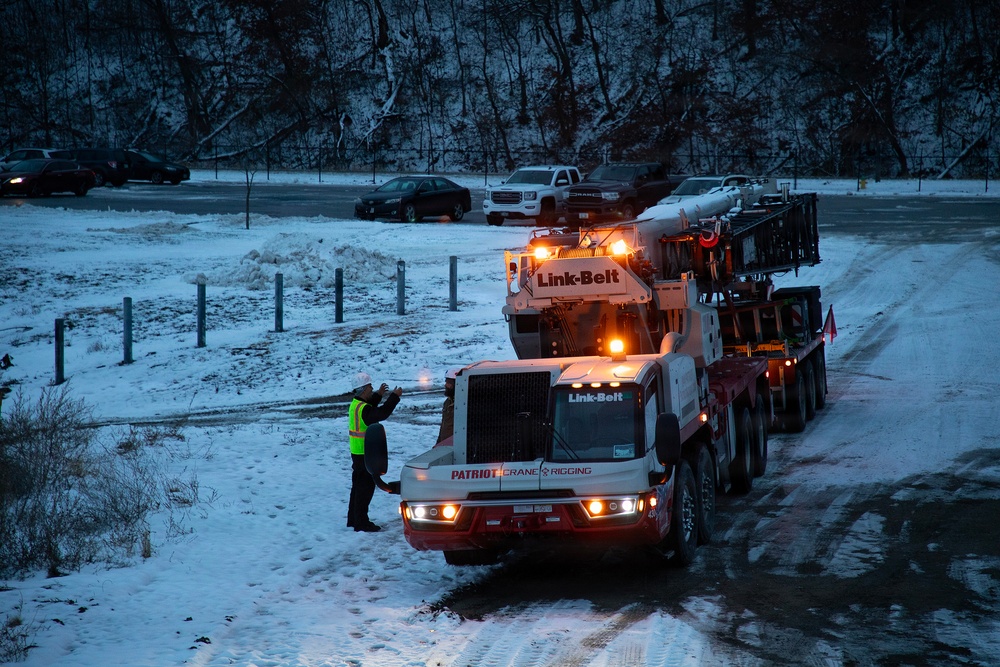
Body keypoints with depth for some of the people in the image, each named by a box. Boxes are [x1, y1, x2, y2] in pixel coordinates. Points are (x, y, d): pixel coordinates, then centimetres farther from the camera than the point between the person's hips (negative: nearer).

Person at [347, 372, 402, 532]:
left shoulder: (356, 404, 9)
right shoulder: (362, 408, -22)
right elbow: (381, 414, -33)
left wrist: (378, 395, 25)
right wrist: (394, 397, -26)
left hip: (358, 453, 10)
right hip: (365, 454, -10)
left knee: (358, 486, 18)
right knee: (365, 487, -5)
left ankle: (353, 519, 26)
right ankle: (361, 523, -4)